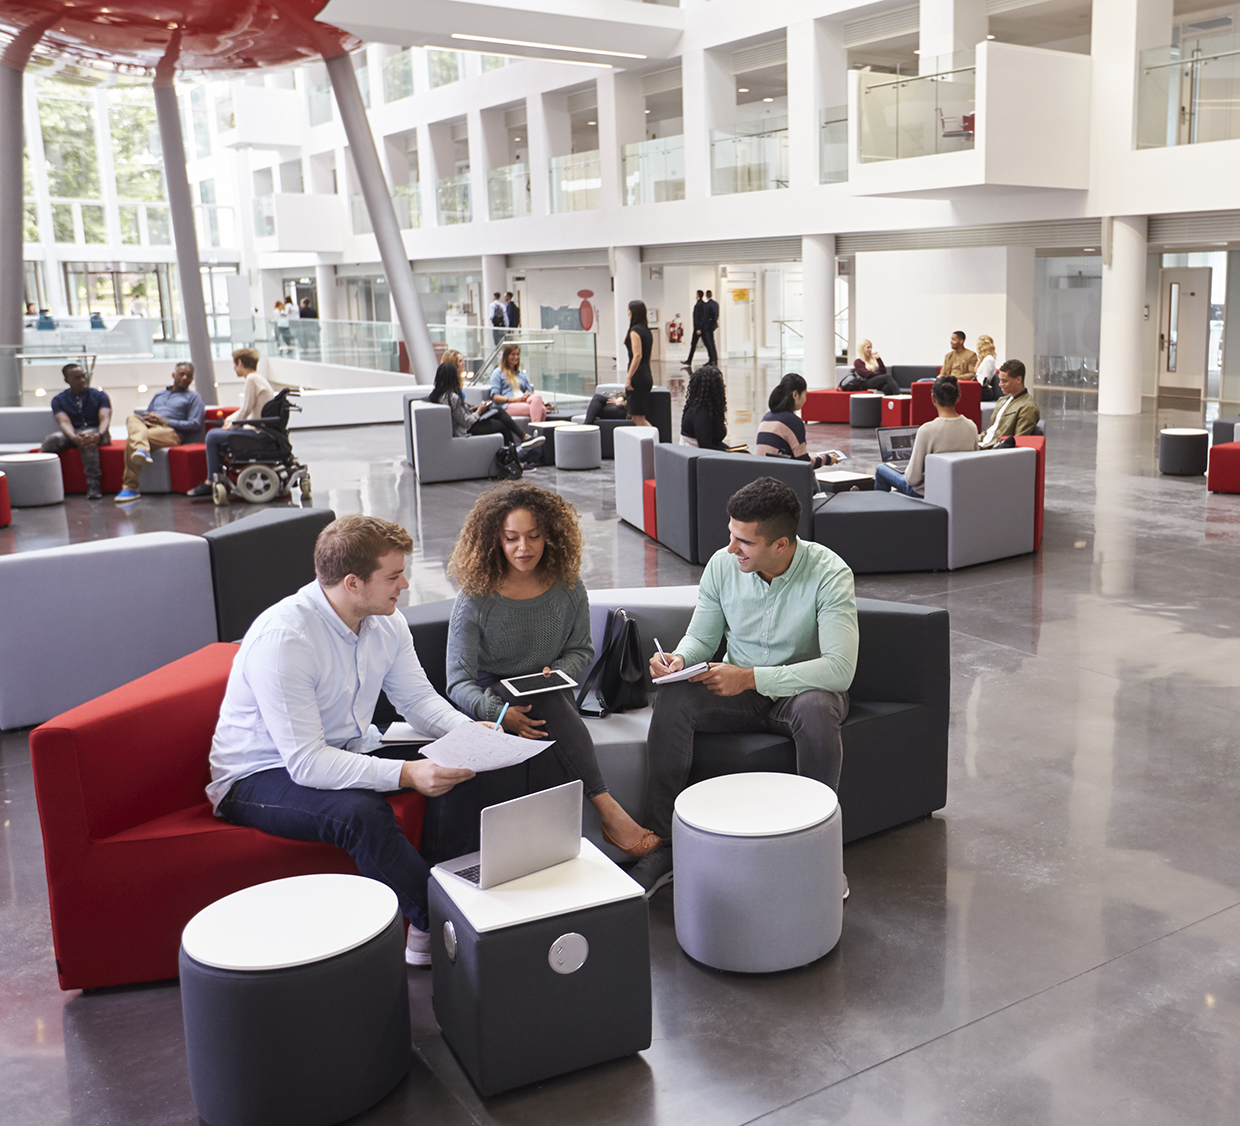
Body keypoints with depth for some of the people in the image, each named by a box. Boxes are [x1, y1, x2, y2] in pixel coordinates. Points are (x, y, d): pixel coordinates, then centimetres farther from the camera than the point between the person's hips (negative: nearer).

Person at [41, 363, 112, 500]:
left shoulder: (99, 395, 8)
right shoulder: (59, 400, 10)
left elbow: (105, 419, -9)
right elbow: (64, 422, -8)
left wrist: (99, 435, -35)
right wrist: (74, 437, -34)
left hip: (95, 431, -2)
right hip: (72, 433, 2)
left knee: (88, 438, -39)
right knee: (52, 439, -33)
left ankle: (93, 484, -44)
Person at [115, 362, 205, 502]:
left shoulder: (194, 397, 17)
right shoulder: (159, 394, 36)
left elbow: (196, 424, 1)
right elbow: (145, 414, 34)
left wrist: (165, 421, -6)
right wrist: (146, 417, 6)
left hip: (170, 432, -5)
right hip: (146, 426, 5)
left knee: (131, 440, -32)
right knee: (132, 418, -31)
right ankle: (142, 450, -53)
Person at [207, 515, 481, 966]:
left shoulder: (386, 622, -5)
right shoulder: (283, 639, -30)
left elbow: (418, 697, 5)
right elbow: (306, 764, -33)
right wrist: (405, 774, -41)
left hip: (348, 753, 8)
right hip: (261, 775, -8)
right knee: (361, 812, -37)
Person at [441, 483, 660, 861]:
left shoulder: (568, 588, 0)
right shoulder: (476, 600, -8)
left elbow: (581, 650, 15)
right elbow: (459, 682, -11)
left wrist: (558, 673, -10)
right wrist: (500, 713, -31)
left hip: (550, 700, 3)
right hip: (493, 698, -3)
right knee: (549, 704, -35)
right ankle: (608, 811, -37)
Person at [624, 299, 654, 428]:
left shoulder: (635, 331, -12)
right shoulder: (647, 330, 15)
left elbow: (637, 356, -20)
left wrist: (628, 377, -20)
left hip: (637, 377, -9)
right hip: (647, 376, 9)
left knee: (638, 418, -5)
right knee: (637, 416, 14)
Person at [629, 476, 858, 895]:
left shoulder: (829, 574, -20)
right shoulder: (722, 565, -7)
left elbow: (840, 668, -28)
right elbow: (701, 637, 6)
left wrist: (750, 677, -34)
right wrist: (679, 658, -20)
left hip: (802, 689, -3)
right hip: (739, 690, 3)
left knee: (816, 708, -39)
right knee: (673, 697, -25)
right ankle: (662, 845, -20)